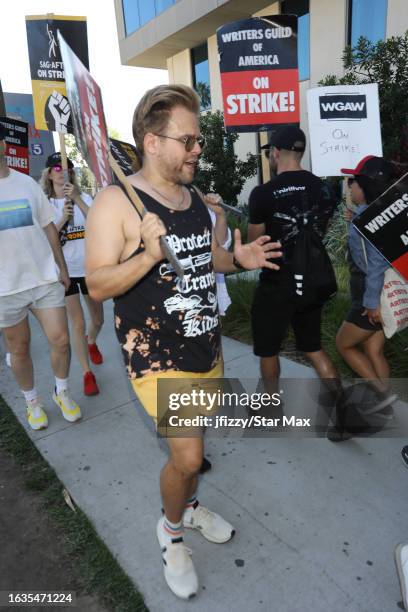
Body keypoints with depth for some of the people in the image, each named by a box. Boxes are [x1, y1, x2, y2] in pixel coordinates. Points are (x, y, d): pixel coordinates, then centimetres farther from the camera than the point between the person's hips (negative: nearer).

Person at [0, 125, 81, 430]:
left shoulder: (27, 183, 4)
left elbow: (48, 227, 9)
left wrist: (62, 267, 8)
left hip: (45, 278, 2)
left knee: (61, 340, 1)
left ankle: (62, 391, 27)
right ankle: (32, 401, 31)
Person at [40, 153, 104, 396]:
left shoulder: (84, 197, 1)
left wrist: (77, 199, -25)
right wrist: (63, 218, -20)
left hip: (90, 268, 2)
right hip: (65, 271, -1)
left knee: (98, 319, 15)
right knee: (78, 324, 0)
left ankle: (91, 342, 48)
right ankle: (88, 373, 13)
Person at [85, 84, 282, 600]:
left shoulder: (195, 198, 8)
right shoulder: (116, 203, -14)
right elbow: (97, 286, -17)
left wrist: (238, 259, -1)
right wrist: (149, 254, -33)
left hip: (208, 348, 7)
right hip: (157, 358, -7)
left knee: (189, 446, 21)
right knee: (187, 456, -7)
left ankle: (188, 506, 50)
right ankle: (171, 528, 27)